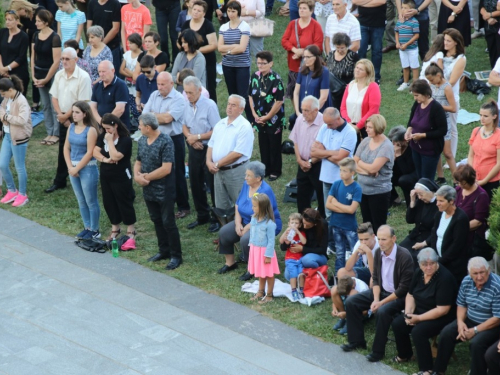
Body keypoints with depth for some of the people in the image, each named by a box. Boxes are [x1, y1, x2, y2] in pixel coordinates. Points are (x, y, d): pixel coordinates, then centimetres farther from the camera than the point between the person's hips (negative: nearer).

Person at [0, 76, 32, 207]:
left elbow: (22, 120, -31)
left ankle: (22, 195, 22)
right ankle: (12, 191, 29)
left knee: (19, 167, 5)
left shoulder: (21, 101, -22)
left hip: (19, 137, -8)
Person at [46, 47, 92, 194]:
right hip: (63, 119, 6)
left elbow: (83, 102, -19)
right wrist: (60, 115, -6)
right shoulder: (59, 75, 3)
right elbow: (54, 97, 7)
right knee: (62, 150, 14)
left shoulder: (83, 77, -18)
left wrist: (66, 116, -13)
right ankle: (59, 181, 24)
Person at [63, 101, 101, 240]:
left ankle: (95, 231, 11)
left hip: (87, 168, -7)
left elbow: (89, 153, -16)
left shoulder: (91, 130, -14)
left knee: (91, 201, 2)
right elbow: (66, 147, 7)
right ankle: (87, 227, 25)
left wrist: (77, 168, -13)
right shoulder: (71, 127, 5)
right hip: (73, 168, 7)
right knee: (81, 201, 14)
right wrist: (70, 167, -4)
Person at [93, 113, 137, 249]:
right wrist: (105, 159, -18)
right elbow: (95, 151, -2)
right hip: (106, 176, 7)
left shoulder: (125, 140, -18)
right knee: (109, 203, 14)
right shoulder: (103, 136, 4)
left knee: (124, 203, 0)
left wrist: (110, 141, -21)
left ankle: (131, 232, 9)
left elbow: (115, 156, -27)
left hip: (121, 177, -7)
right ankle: (115, 229, 30)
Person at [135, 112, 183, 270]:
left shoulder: (165, 142, -19)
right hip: (148, 190, 7)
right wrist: (137, 176, -9)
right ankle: (164, 250, 30)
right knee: (156, 221, 17)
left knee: (168, 223, 0)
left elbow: (166, 169, -24)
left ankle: (176, 256, 10)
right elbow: (138, 162, 12)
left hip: (164, 191, -7)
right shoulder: (142, 140, 4)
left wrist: (146, 177, -16)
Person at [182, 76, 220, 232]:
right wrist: (190, 138, -9)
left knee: (213, 185, 3)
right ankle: (202, 215, 30)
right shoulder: (187, 106, -1)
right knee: (195, 184, 15)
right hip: (194, 149, 6)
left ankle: (217, 218, 16)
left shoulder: (209, 105, -17)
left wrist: (197, 137, -17)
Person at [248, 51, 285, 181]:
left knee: (274, 146, 7)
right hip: (260, 120, 5)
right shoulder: (255, 76, 0)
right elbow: (250, 96, 9)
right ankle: (265, 169, 28)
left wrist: (266, 117, -14)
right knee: (263, 145, 15)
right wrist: (254, 114, -2)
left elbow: (279, 102, -18)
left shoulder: (276, 79, -18)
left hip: (274, 120, -5)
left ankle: (275, 171, 20)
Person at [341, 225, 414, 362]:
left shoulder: (404, 257, -25)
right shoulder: (378, 252, -5)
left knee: (382, 311, -34)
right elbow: (375, 278, 6)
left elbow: (404, 289, -23)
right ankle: (357, 340, 11)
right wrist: (375, 299, -11)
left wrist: (381, 302, -21)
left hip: (398, 296, -7)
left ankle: (378, 350, -17)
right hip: (381, 291, 7)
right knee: (351, 302, -2)